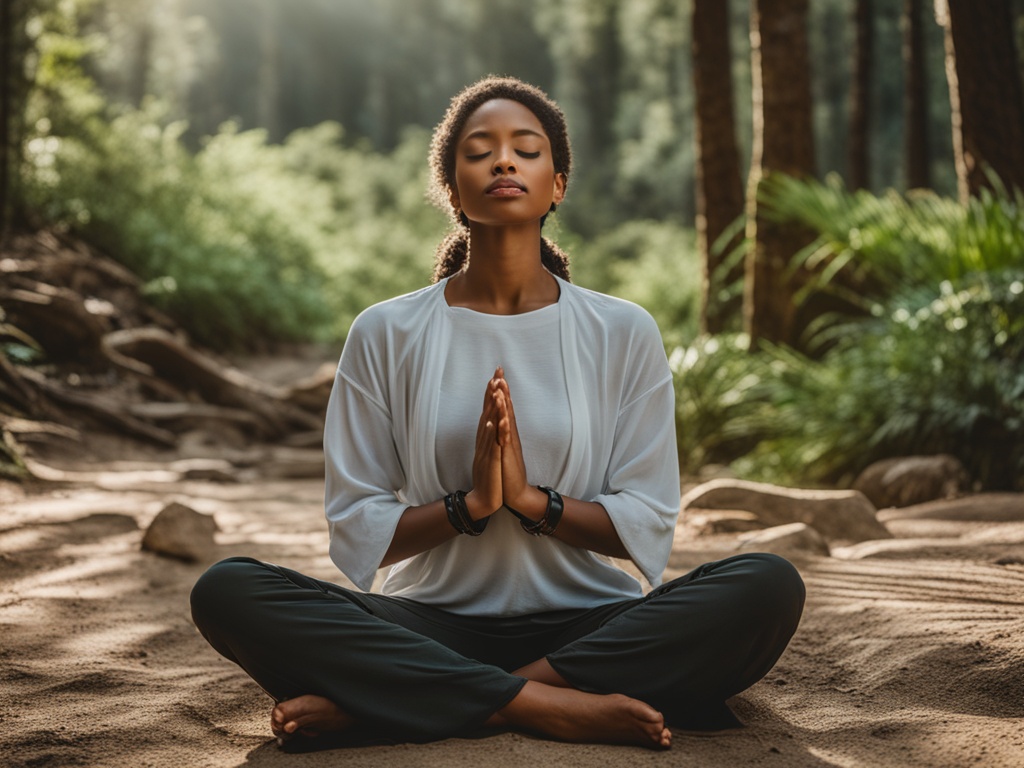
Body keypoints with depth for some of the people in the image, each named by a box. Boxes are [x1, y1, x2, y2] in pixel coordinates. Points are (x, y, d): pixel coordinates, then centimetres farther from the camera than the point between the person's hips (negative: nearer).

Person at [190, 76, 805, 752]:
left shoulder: (624, 334, 5)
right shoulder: (386, 335, 4)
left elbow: (647, 528, 1)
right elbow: (355, 535, 0)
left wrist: (532, 498, -16)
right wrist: (467, 505, -17)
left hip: (584, 622, 1)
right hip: (432, 624, 0)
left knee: (769, 588, -28)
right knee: (227, 591, -25)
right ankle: (541, 705, -29)